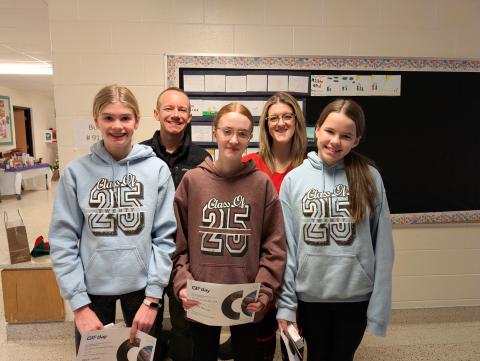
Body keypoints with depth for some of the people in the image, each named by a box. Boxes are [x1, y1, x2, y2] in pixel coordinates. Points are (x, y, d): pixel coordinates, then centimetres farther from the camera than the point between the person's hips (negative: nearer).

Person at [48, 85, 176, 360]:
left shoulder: (157, 169, -7)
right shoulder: (77, 172, -7)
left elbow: (165, 236, -6)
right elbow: (63, 240, -4)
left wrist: (152, 297, -8)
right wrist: (79, 303, -8)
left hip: (143, 285, 0)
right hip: (92, 287, 0)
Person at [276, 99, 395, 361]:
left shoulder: (370, 179, -7)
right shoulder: (293, 180, -7)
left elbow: (382, 247, -5)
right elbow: (285, 246, -6)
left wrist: (379, 306, -5)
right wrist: (285, 303, -6)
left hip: (356, 296, 0)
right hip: (309, 295, 0)